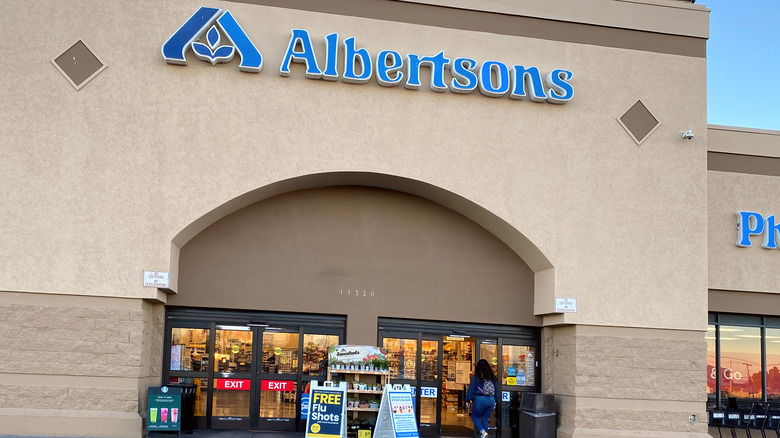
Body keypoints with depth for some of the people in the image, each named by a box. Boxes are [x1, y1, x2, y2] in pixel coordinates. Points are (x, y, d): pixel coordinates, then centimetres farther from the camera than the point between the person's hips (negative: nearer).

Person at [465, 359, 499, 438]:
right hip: (491, 400, 4)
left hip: (480, 399, -4)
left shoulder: (476, 378, -5)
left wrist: (468, 400, 2)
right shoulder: (492, 378, 8)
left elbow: (471, 389, -4)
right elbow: (496, 389, 16)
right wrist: (495, 401, 25)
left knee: (475, 417, 11)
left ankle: (483, 432, -10)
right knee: (485, 419, 16)